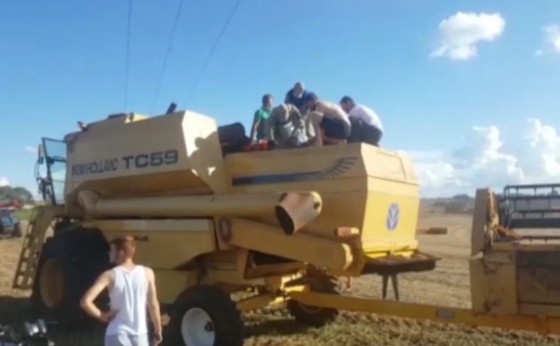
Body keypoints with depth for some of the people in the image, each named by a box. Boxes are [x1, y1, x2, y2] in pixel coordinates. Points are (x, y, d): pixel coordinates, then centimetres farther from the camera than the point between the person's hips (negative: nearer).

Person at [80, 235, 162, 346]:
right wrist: (158, 330, 9)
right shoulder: (147, 273, -2)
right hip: (140, 334, 2)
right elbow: (153, 305, -1)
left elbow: (85, 301, -17)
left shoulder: (110, 275, -7)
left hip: (117, 334, -2)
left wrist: (102, 316, -3)